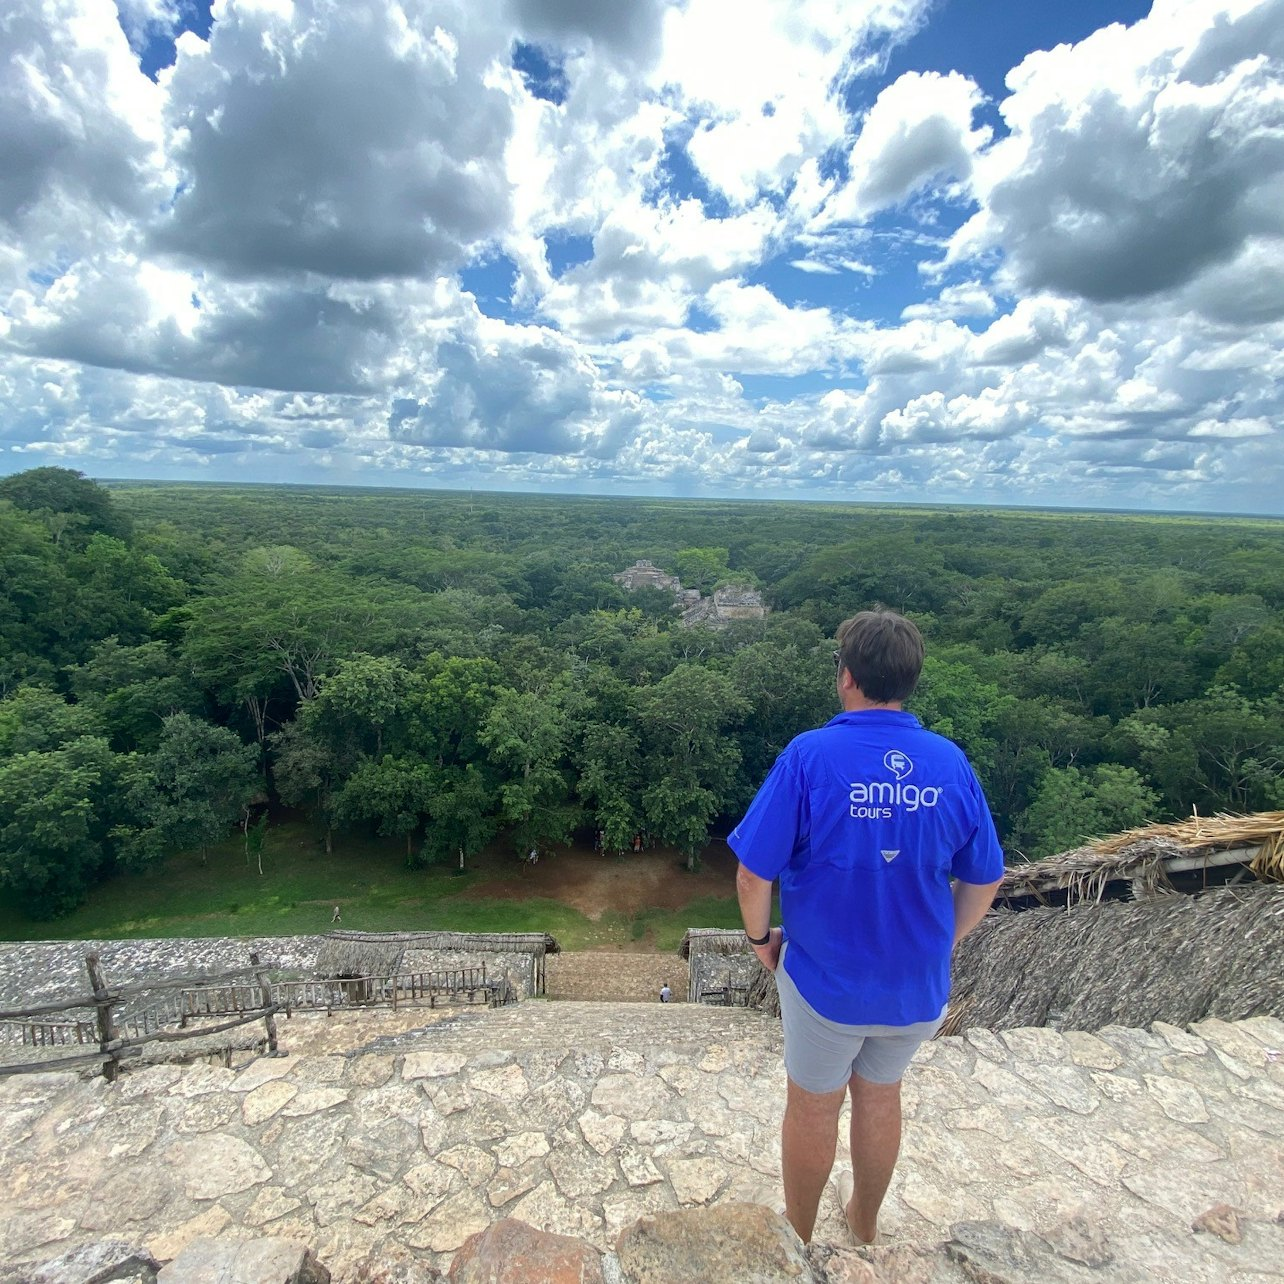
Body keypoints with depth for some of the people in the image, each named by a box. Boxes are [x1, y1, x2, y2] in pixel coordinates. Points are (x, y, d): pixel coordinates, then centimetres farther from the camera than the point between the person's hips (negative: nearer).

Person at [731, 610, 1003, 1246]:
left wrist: (760, 937, -3)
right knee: (880, 1096, 28)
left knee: (812, 1107, 21)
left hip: (825, 978, -3)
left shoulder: (810, 755, -24)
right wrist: (943, 941, 14)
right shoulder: (950, 763, -11)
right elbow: (984, 880, -1)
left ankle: (799, 1237, 46)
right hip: (918, 984, 4)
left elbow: (754, 873, -21)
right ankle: (865, 1222, 53)